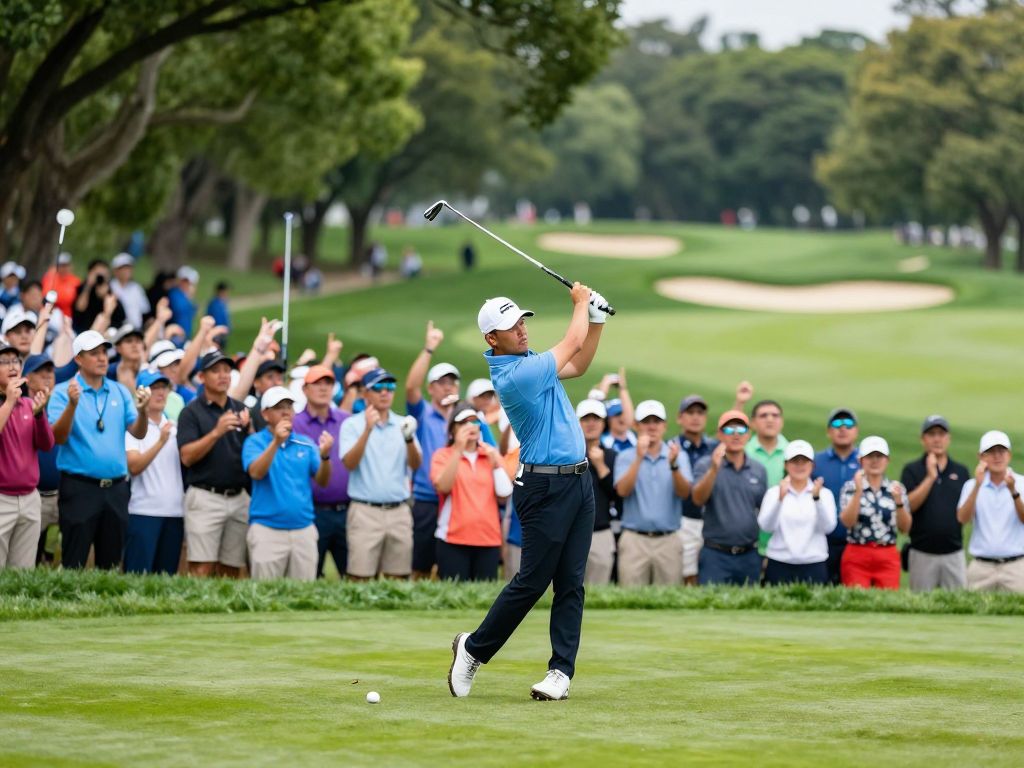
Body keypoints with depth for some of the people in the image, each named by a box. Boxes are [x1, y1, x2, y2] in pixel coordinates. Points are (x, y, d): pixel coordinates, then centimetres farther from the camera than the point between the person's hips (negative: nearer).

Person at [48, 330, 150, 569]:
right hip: (79, 487, -4)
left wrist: (141, 410, -17)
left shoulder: (120, 392, 10)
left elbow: (138, 433, 3)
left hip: (116, 488, 5)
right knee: (73, 564, -5)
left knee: (110, 564, 10)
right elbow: (58, 437, -13)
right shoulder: (64, 392, -3)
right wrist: (72, 405, -27)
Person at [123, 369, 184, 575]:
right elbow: (134, 466, -13)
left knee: (167, 576, 6)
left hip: (175, 512, 5)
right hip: (144, 511, -5)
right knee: (139, 575, -7)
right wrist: (160, 442, -21)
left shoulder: (175, 427, 16)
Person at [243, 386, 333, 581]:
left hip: (304, 529, 4)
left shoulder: (306, 443, 10)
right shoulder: (255, 441, 0)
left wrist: (325, 456, -17)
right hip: (267, 529, -4)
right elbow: (256, 473, -17)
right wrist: (276, 442, -29)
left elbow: (322, 481, 3)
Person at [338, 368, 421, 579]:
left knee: (398, 578, 3)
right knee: (361, 578, -8)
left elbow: (416, 465, 2)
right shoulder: (353, 425, 2)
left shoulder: (402, 424, 12)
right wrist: (367, 430, -22)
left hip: (399, 511, 3)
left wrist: (409, 439, -18)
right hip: (365, 511, -3)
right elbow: (349, 463, -11)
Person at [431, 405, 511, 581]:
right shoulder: (443, 455, 5)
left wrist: (495, 463, -4)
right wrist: (458, 450, -17)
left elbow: (504, 496, 6)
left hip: (488, 540, 3)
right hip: (454, 540, -3)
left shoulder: (492, 455, 14)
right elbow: (442, 487, -15)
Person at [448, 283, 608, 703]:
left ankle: (561, 670, 2)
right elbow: (572, 344, -9)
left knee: (571, 584, 3)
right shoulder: (515, 376, -19)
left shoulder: (527, 359, 10)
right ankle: (474, 648, 12)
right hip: (546, 486, -9)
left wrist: (596, 319, 12)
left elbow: (578, 364, 25)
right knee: (531, 581, -4)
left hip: (578, 479, 9)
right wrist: (581, 302, 8)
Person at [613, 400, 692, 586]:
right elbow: (622, 490, -9)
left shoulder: (678, 456, 8)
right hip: (634, 539, -1)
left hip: (668, 541, 1)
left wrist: (673, 465, -24)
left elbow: (684, 492, -6)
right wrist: (639, 458, -18)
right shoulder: (626, 457, 7)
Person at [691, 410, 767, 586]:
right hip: (715, 554, -3)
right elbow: (698, 499, -17)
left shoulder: (759, 470, 9)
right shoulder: (705, 465, -2)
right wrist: (714, 469, -32)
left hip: (749, 556, 3)